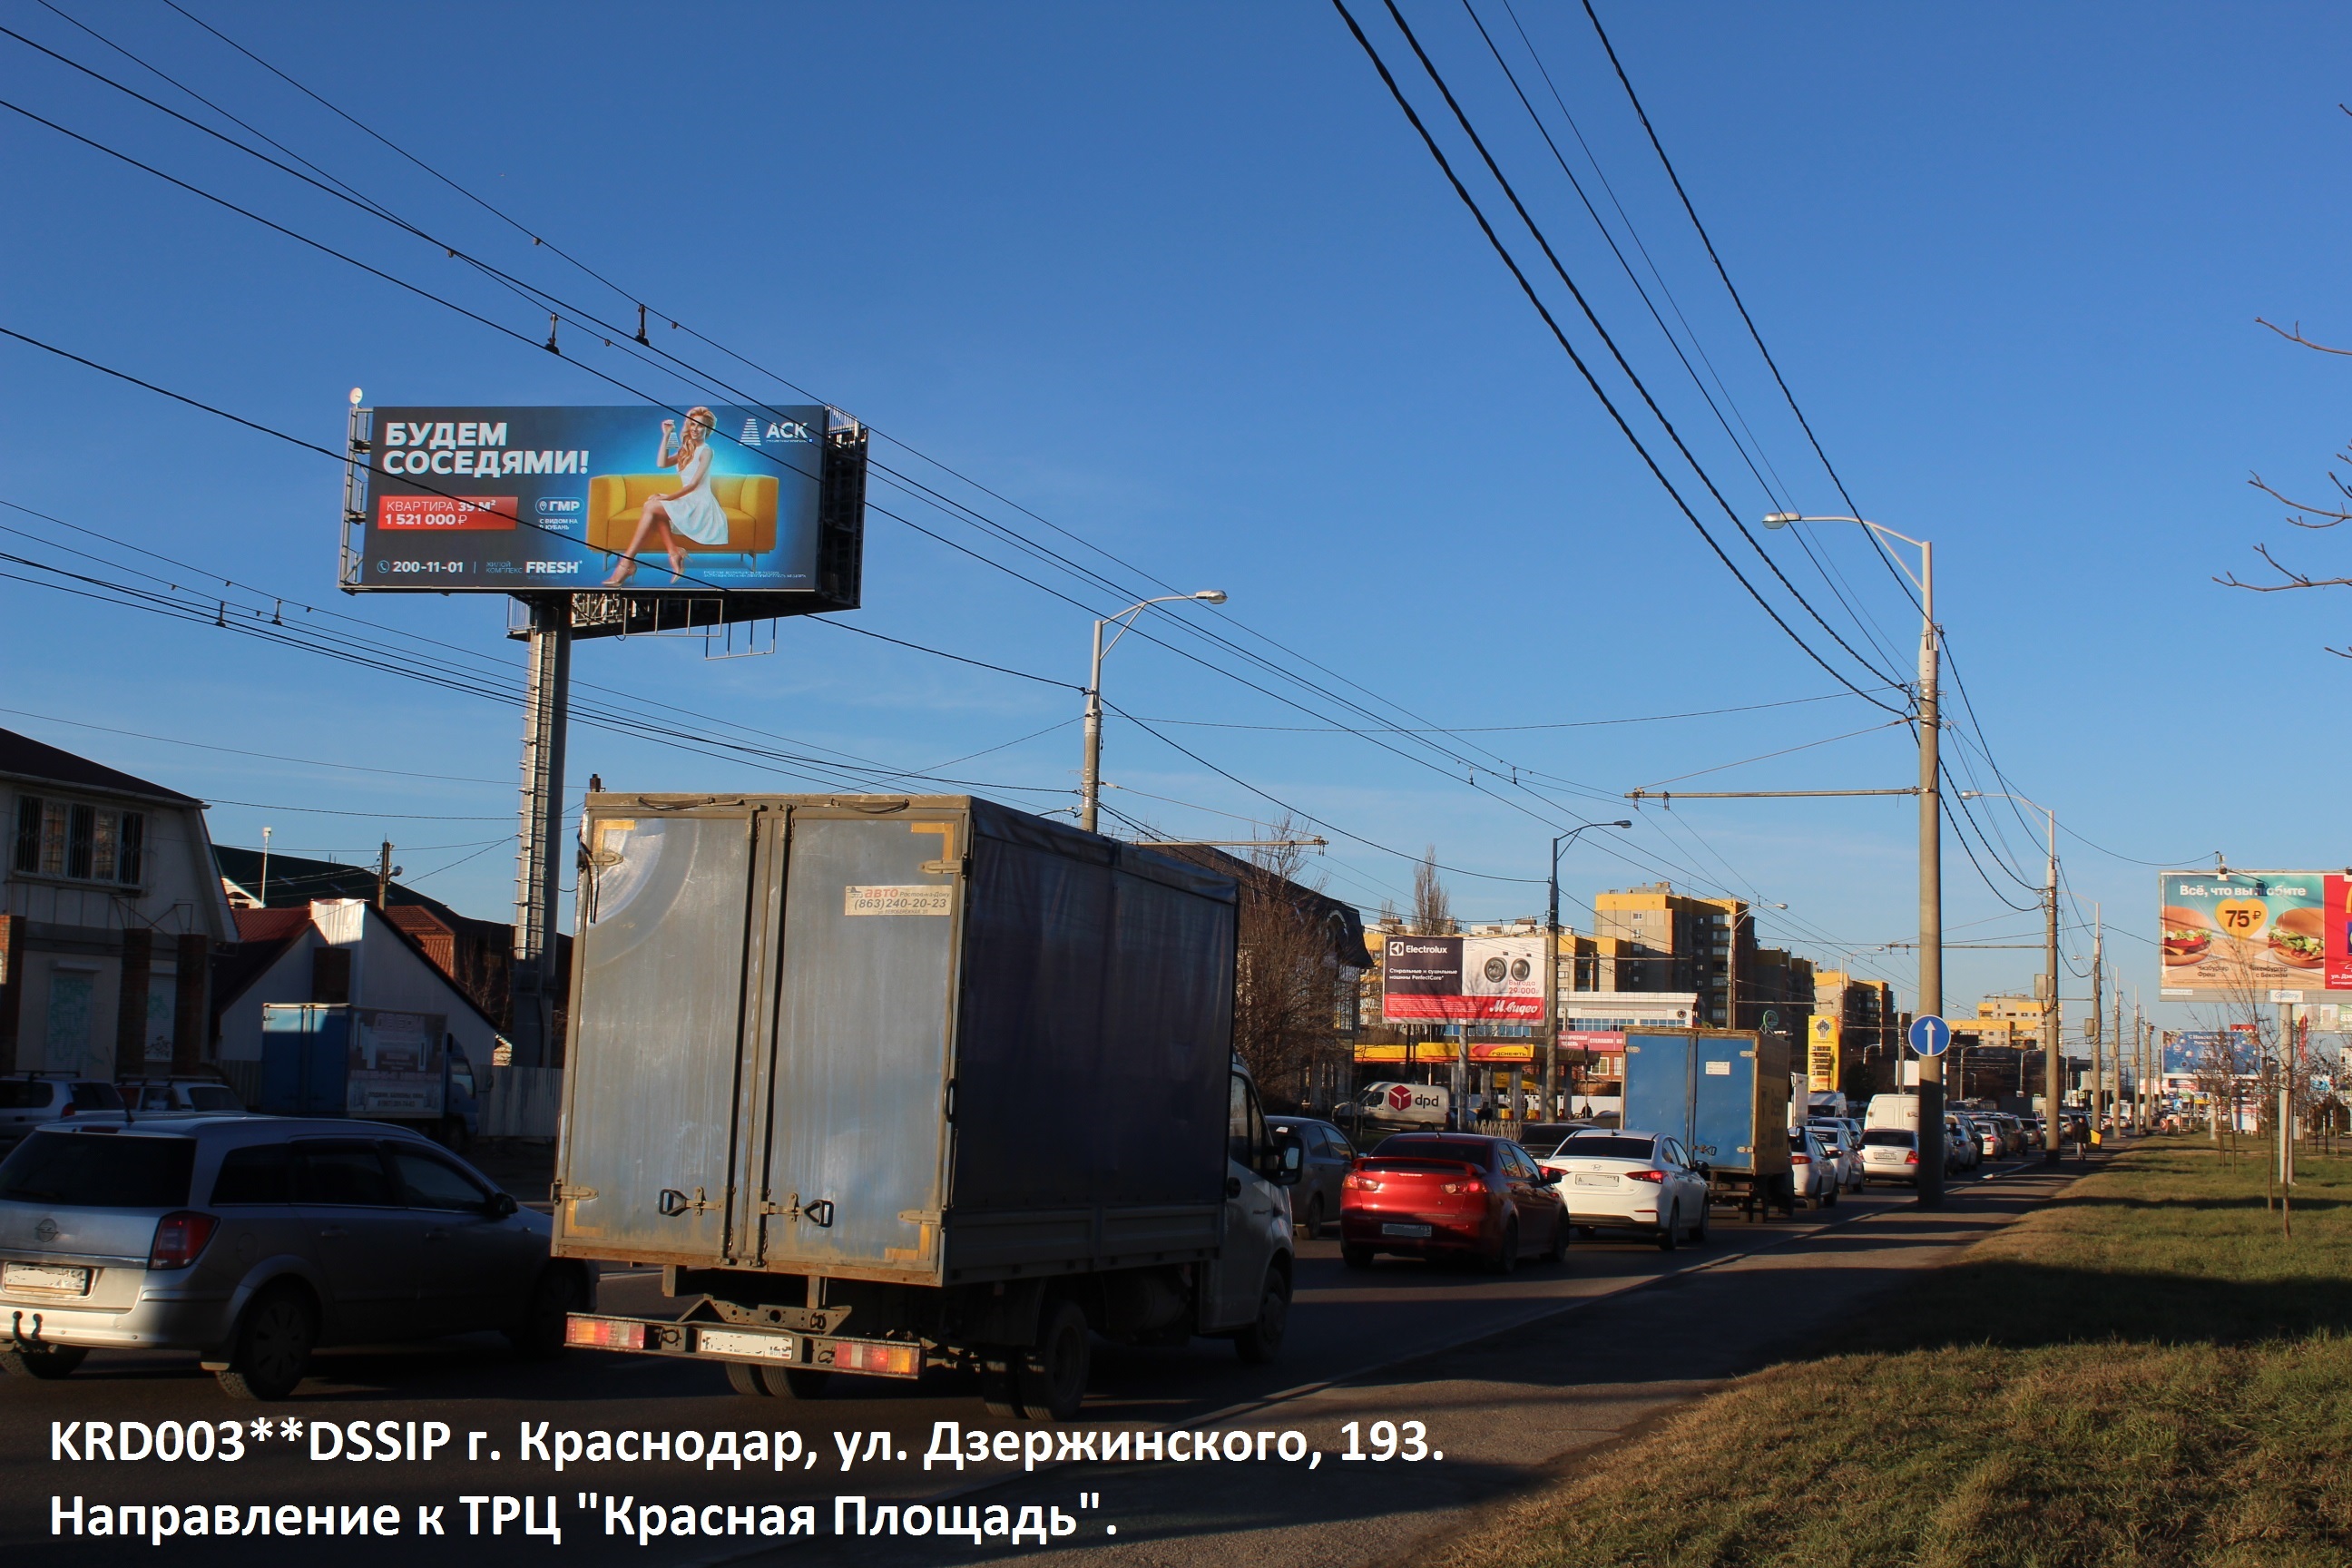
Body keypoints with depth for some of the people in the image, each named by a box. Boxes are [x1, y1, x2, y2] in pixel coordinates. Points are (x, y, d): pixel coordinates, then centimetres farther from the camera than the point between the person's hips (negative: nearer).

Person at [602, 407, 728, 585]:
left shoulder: (705, 451, -4)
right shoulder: (686, 450, 20)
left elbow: (694, 484, -13)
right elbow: (661, 463, 5)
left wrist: (668, 497, -17)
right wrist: (666, 435, 3)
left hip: (700, 504, -8)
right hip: (687, 502, 8)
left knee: (651, 507, -22)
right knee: (653, 506, -18)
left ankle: (627, 563, -27)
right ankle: (673, 552, -26)